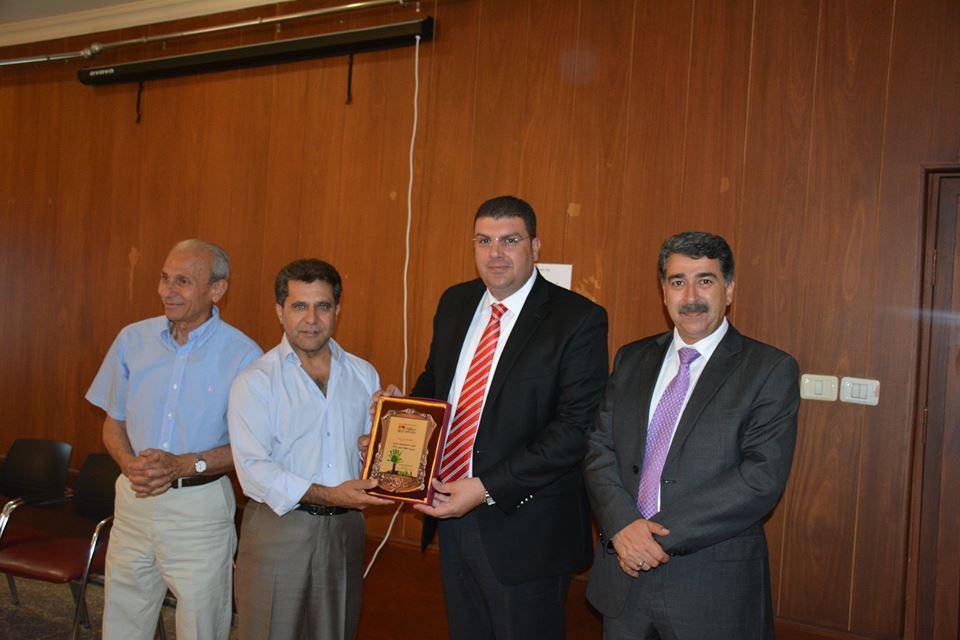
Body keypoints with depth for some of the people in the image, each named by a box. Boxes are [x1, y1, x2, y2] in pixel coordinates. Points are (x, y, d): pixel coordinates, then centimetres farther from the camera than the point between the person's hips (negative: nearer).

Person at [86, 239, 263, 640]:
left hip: (200, 507, -4)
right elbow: (113, 423, 9)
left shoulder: (243, 355, -11)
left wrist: (184, 465, -20)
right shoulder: (133, 340, 2)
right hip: (134, 500, 4)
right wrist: (130, 464, -11)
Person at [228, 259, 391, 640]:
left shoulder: (363, 375, 9)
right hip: (278, 527, -4)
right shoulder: (255, 381, -5)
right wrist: (326, 495, -21)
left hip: (345, 528, 4)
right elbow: (253, 469, -14)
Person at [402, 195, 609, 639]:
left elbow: (577, 427, -20)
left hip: (523, 527, -6)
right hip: (451, 515, 6)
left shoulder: (578, 320, -15)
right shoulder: (455, 303, 6)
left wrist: (487, 489, -23)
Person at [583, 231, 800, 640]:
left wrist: (663, 535, -18)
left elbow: (763, 476, -15)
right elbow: (599, 448, 3)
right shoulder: (632, 360, 7)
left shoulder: (770, 370, -7)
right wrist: (622, 524, -15)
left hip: (714, 586, -3)